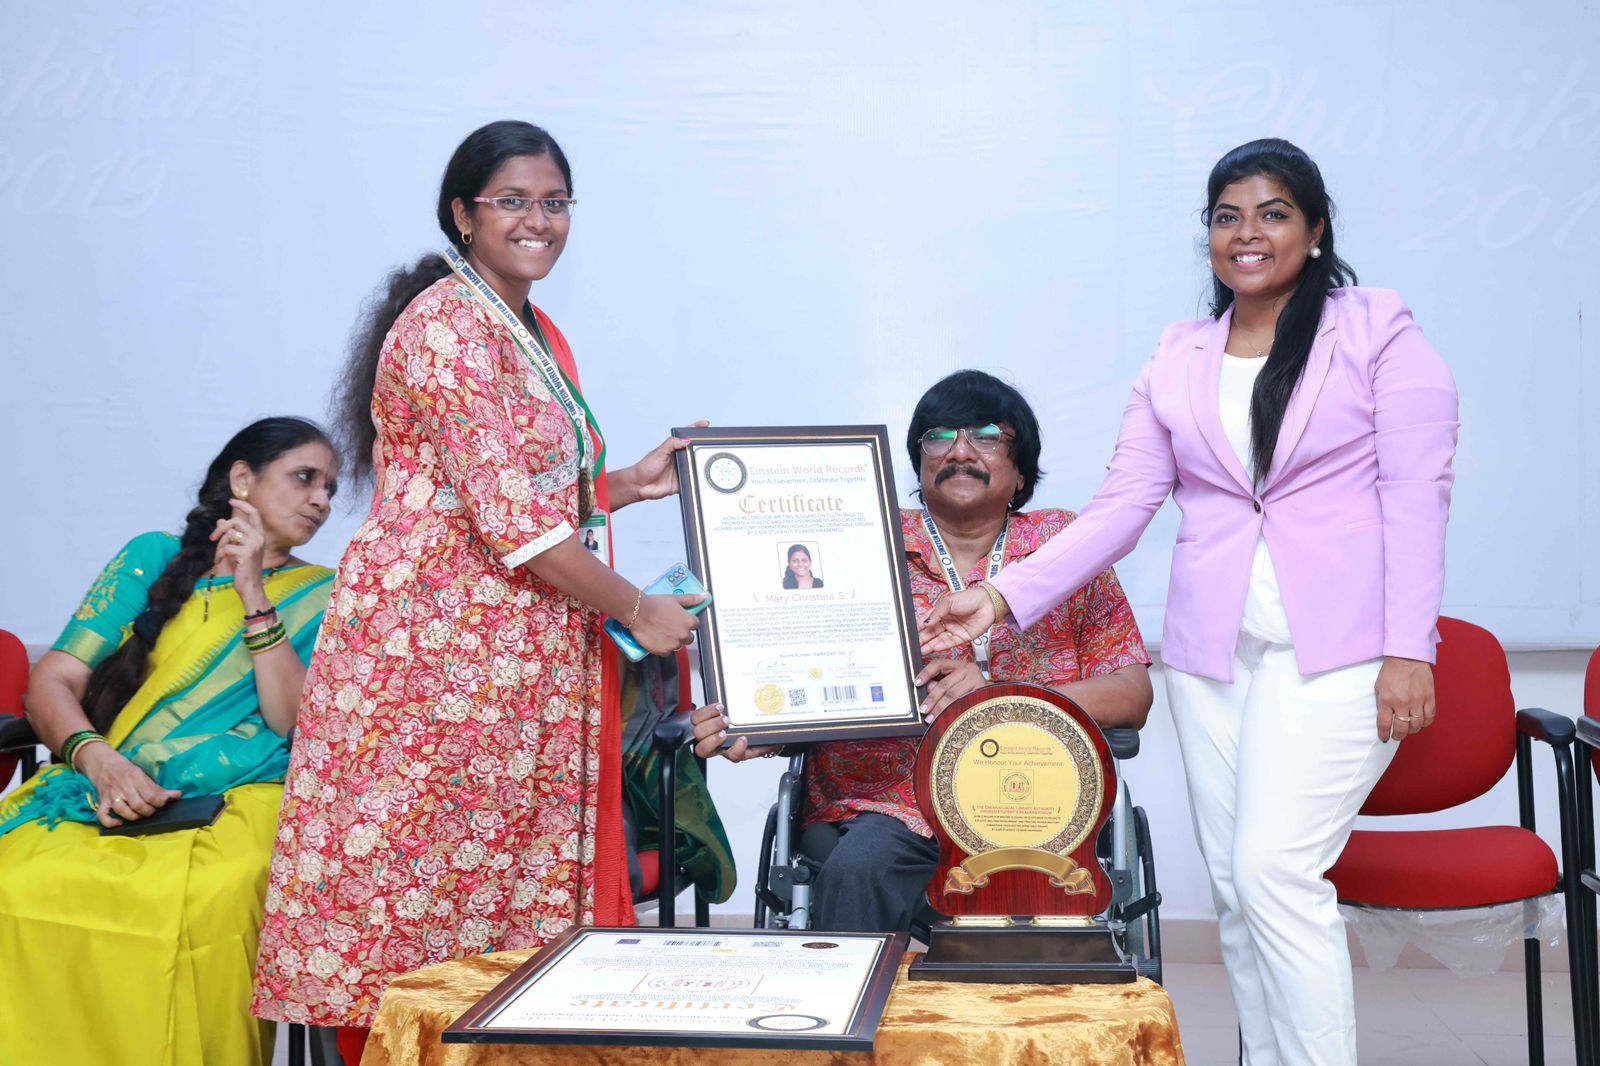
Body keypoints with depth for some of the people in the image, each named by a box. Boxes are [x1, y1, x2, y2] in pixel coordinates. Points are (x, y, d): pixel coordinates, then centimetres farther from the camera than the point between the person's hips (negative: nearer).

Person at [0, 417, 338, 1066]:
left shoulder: (319, 598, 17)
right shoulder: (155, 557, 19)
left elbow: (293, 720, 0)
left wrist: (253, 592, -4)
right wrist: (99, 760, -11)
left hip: (242, 800, -1)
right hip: (108, 792, 2)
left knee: (203, 903, -37)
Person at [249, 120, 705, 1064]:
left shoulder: (540, 337, 17)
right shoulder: (448, 325, -12)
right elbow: (507, 520, -17)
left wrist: (628, 484, 9)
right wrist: (637, 611, -10)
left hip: (517, 656, 9)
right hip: (438, 645, -9)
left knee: (512, 878, 9)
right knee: (424, 879, -2)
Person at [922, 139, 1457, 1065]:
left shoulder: (1379, 331, 3)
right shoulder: (1178, 361, 12)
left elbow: (1417, 494, -3)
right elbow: (1121, 507, 7)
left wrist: (1410, 650, -12)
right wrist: (1004, 597, -5)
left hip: (1335, 647, -4)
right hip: (1211, 650, 5)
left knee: (1275, 870, -15)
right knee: (1234, 888, 7)